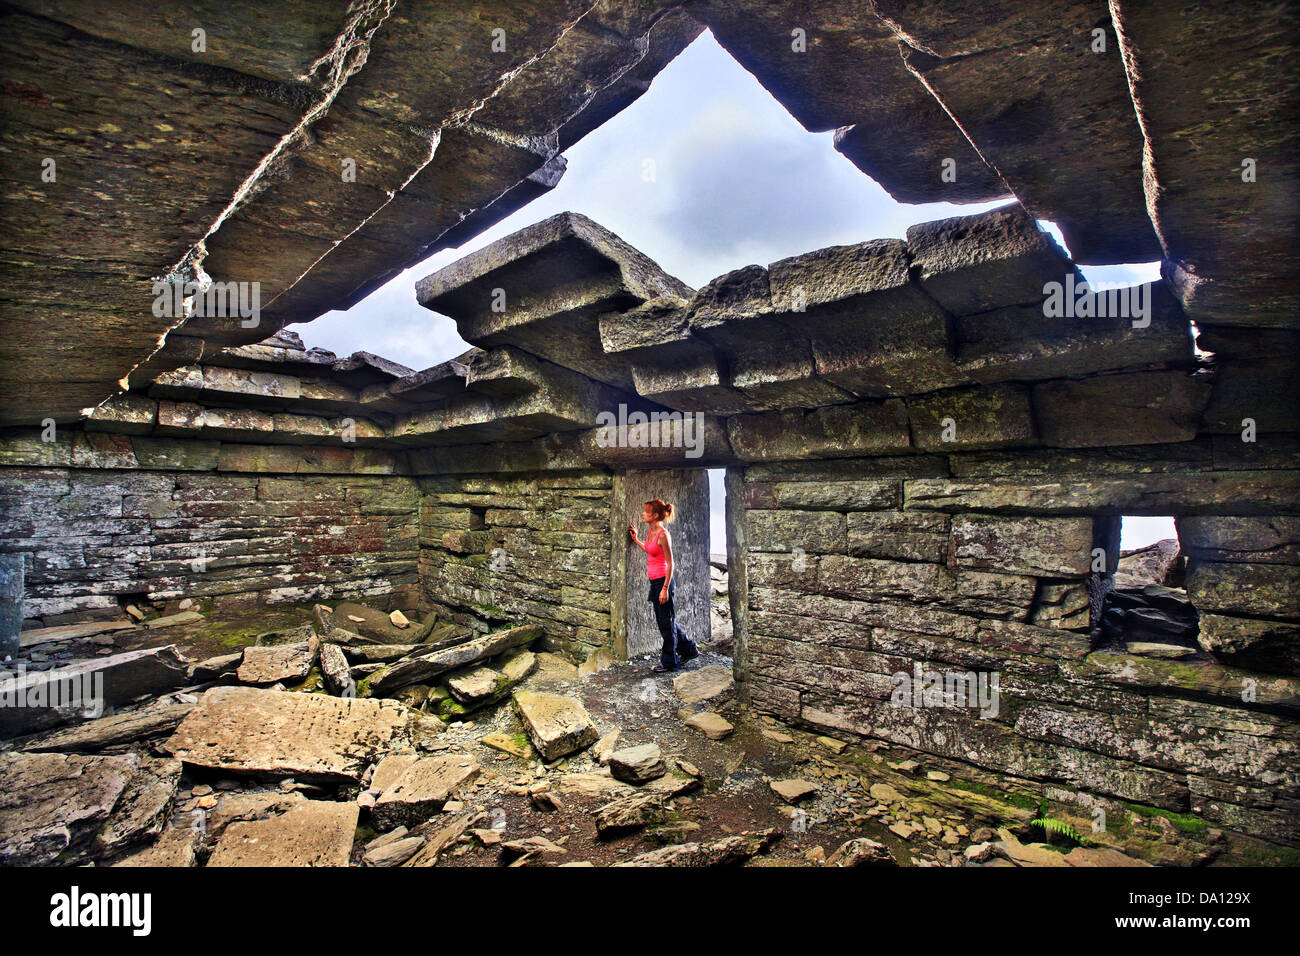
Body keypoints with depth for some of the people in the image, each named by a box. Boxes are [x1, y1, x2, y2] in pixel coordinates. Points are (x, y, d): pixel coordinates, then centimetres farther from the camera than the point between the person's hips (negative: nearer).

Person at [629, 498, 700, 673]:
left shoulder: (663, 534, -18)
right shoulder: (650, 531, 7)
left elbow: (670, 563, -17)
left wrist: (665, 588, -19)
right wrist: (636, 539, 21)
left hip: (663, 581, -9)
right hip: (654, 582, 9)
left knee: (667, 622, 4)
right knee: (663, 621, 18)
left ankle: (669, 661, 18)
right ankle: (689, 650, 32)